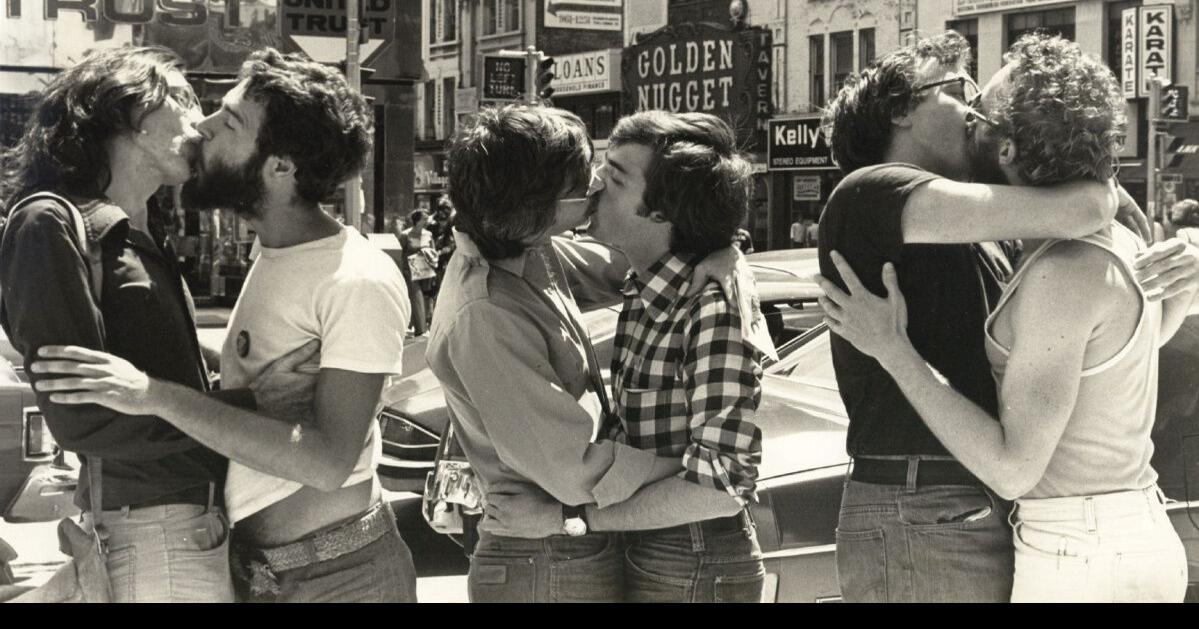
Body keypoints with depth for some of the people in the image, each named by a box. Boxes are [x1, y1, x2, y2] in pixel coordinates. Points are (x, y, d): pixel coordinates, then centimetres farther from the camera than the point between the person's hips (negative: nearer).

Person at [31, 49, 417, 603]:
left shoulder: (359, 280, -19)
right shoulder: (272, 261, 8)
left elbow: (328, 462, -26)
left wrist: (157, 396, -29)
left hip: (341, 575, -8)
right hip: (254, 568, 8)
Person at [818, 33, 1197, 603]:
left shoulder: (1063, 273, -21)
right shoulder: (1118, 243, 7)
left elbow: (1013, 468, -21)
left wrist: (891, 349, -20)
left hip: (1081, 563, -9)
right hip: (1138, 543, 9)